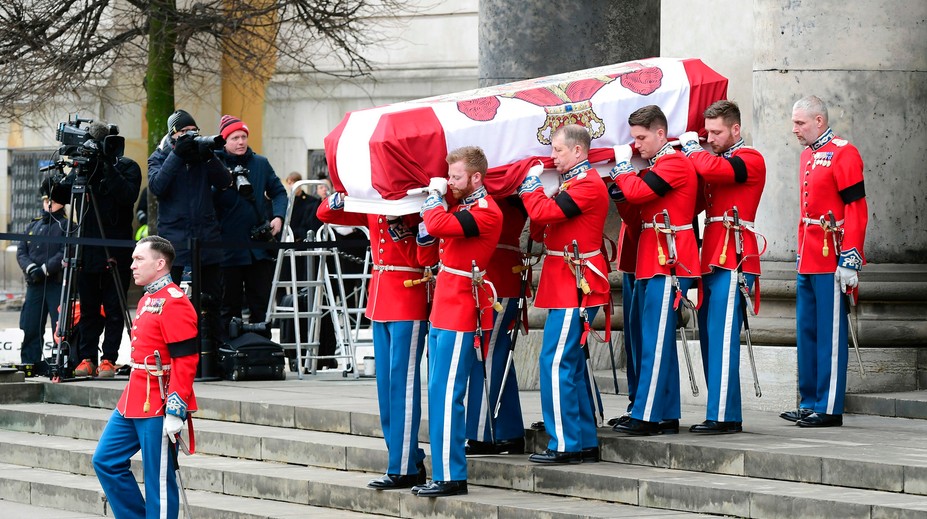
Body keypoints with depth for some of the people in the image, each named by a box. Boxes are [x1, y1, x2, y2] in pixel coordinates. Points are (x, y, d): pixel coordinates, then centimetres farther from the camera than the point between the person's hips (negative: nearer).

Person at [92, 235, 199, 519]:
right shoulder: (146, 300, 15)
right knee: (105, 461, 11)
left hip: (158, 407, -10)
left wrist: (175, 412, -22)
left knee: (159, 480, -2)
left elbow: (185, 362, -20)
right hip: (133, 401, 10)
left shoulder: (174, 303, -15)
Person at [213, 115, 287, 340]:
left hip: (259, 245, 3)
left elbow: (278, 192, 12)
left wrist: (278, 217, -3)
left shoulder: (260, 163, 7)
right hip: (228, 248, -3)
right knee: (229, 306, 5)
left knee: (261, 304, 8)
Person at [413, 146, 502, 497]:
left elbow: (438, 226, -28)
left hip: (460, 315, -10)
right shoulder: (463, 206, 17)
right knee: (440, 393, 12)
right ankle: (443, 471, 18)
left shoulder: (485, 212, -15)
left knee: (445, 395, -10)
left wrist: (434, 195, -12)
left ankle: (451, 477, -9)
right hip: (444, 311, 10)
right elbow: (433, 231, 15)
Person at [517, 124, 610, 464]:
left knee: (555, 362, -11)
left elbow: (545, 213, -23)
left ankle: (565, 445, -9)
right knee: (574, 363, 12)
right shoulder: (574, 182, 18)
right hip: (566, 285, 10)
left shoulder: (588, 184, -14)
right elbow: (542, 231, 17)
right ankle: (586, 442, 17)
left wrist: (531, 187, -6)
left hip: (574, 286, -10)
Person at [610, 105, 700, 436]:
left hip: (668, 264, -10)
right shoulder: (656, 166, 21)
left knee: (655, 341, -11)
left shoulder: (675, 164, -11)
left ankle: (646, 417, -13)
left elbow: (637, 192, -22)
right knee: (659, 341, 10)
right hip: (650, 264, 10)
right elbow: (633, 201, 18)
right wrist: (622, 173, 2)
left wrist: (622, 165, -4)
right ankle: (667, 416, 14)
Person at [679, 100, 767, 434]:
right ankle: (723, 414, 14)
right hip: (711, 261, 9)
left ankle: (723, 416, -11)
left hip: (733, 261, -9)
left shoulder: (750, 159, -6)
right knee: (709, 339, 9)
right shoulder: (716, 159, 21)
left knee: (722, 339, -11)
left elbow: (711, 168, -25)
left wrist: (691, 147, -8)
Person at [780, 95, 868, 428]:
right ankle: (809, 403, 19)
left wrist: (850, 261, -19)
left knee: (830, 334, -4)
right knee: (807, 332, 12)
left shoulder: (843, 154, -11)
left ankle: (829, 409, 0)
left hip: (831, 262, -9)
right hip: (808, 261, 9)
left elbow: (856, 211, -15)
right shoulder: (808, 155, 16)